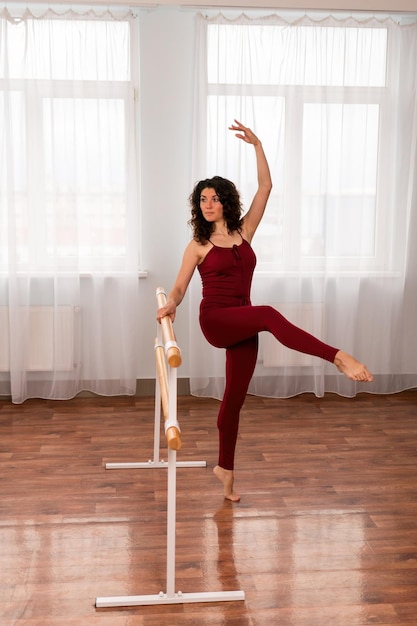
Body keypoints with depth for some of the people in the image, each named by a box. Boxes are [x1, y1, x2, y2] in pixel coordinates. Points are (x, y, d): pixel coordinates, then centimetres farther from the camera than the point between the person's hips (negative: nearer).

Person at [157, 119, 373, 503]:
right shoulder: (198, 246, 3)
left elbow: (266, 187, 5)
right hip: (216, 321, -4)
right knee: (270, 315, -34)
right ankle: (339, 358, -46)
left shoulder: (243, 232, 8)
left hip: (242, 327, 4)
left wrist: (257, 145, 2)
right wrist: (171, 305, -21)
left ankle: (225, 468, 24)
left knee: (235, 399, 9)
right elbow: (180, 288, 2)